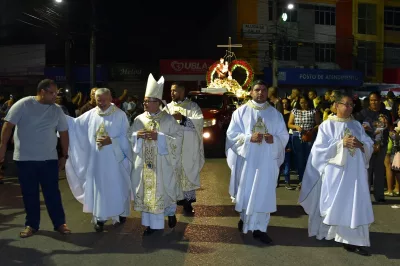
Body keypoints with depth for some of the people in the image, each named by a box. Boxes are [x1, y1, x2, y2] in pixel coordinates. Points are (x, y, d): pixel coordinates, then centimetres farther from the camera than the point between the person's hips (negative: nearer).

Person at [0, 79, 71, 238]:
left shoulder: (57, 110, 4)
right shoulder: (23, 105, -7)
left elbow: (64, 133, 10)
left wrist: (64, 155, 10)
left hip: (49, 159, 2)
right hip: (25, 158, -2)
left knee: (52, 192, 5)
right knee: (29, 193, 8)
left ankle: (59, 223, 14)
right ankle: (31, 224, 20)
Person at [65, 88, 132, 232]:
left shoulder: (120, 115, -4)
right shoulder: (91, 114, 3)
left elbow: (125, 137, -5)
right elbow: (76, 123, 2)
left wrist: (111, 141, -20)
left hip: (115, 160, -2)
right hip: (96, 160, 2)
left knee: (116, 187, 9)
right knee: (98, 187, 7)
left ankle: (120, 212, 27)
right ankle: (100, 217, 16)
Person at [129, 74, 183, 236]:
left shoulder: (168, 119, -5)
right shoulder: (139, 119, 4)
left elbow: (178, 137, -10)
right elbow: (129, 137, 9)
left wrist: (158, 136, -19)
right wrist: (137, 135, -14)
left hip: (162, 164, -3)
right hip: (144, 163, 3)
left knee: (164, 190, 8)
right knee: (147, 191, 6)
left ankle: (170, 213, 37)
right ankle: (151, 223, 17)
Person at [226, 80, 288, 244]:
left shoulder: (275, 114, 7)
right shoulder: (241, 112, 1)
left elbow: (284, 136, 6)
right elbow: (231, 135, -4)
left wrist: (274, 139, -15)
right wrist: (249, 137, -18)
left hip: (267, 161, 1)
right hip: (246, 160, -1)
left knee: (263, 193, -1)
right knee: (245, 191, 9)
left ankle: (259, 228, 6)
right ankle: (244, 218, 34)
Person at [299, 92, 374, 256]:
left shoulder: (357, 125, 10)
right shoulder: (327, 125, -2)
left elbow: (370, 145, 9)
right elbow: (321, 148, -10)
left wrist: (360, 144, -13)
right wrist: (342, 143, -18)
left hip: (354, 172, 4)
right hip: (334, 172, -4)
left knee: (354, 204, 0)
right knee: (333, 204, 5)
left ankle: (352, 240, 2)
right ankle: (325, 232, 24)